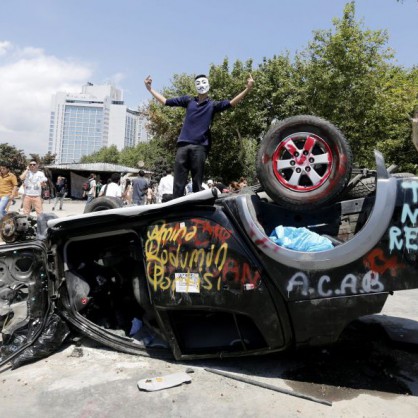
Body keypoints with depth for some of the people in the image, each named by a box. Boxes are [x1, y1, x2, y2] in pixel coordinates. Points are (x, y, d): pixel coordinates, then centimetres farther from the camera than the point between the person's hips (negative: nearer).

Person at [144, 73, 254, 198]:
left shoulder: (213, 105, 12)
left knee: (197, 184, 0)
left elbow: (231, 103, -2)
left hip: (200, 147, -2)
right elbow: (165, 101, 21)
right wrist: (150, 89, 20)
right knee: (178, 183, -1)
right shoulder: (188, 100, 18)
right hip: (183, 145, 2)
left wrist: (247, 89, -12)